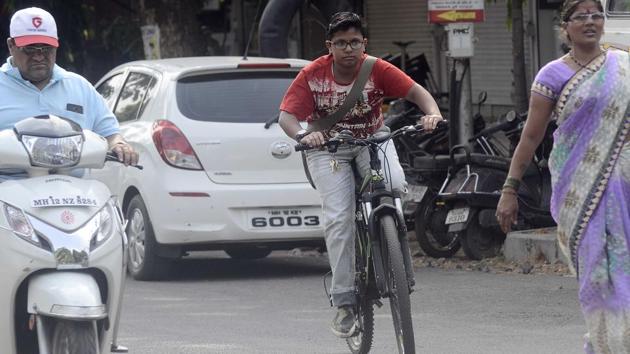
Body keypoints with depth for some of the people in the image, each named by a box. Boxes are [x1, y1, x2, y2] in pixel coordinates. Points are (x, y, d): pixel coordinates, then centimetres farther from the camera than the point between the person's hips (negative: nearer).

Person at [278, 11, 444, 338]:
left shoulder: (376, 70, -15)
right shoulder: (312, 75, -17)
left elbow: (415, 91, -17)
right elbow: (287, 115, -23)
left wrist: (433, 114, -38)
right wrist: (302, 135, -45)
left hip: (372, 141, 1)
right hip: (327, 149, -1)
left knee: (395, 186, -30)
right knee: (338, 218, -17)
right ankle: (344, 303, -12)